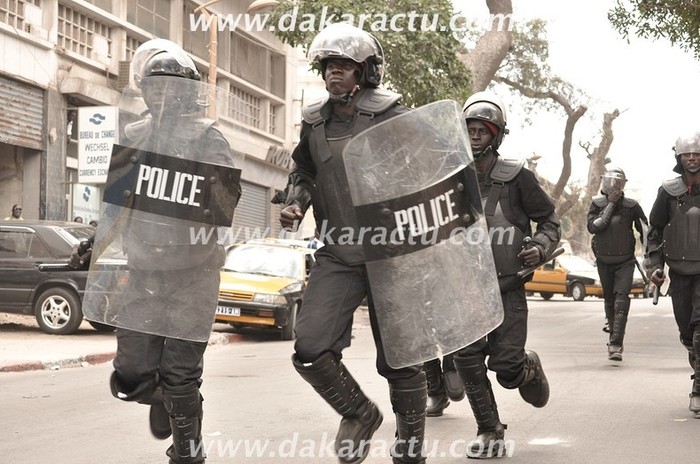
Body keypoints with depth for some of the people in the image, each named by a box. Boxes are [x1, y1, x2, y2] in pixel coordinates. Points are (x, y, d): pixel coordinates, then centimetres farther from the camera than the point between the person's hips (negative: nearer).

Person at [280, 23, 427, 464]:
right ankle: (360, 414, 17)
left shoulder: (393, 117, -6)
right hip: (337, 257, 4)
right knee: (310, 350, -11)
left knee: (399, 360, 4)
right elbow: (303, 171, 26)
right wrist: (295, 203, 7)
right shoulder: (314, 123, 9)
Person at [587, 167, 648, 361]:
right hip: (604, 261, 2)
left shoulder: (631, 206, -2)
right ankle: (613, 332, 30)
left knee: (622, 299, -15)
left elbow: (644, 230, 5)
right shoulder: (597, 203, 1)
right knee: (609, 299, 11)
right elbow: (592, 226, -15)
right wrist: (610, 205, -16)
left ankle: (615, 345, -21)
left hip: (625, 261, -2)